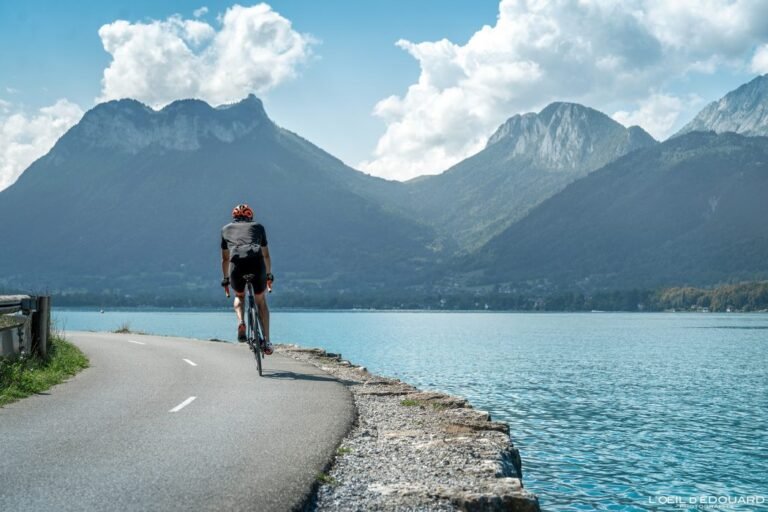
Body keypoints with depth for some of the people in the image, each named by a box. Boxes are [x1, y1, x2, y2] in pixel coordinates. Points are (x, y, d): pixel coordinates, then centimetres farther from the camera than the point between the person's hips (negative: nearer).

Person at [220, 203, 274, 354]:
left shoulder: (226, 229, 29)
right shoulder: (258, 226, 29)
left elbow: (225, 258, 33)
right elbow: (266, 255, 37)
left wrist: (225, 278, 45)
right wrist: (269, 274, 50)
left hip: (237, 264, 0)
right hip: (257, 262, 0)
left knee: (239, 296, 30)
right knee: (261, 300, 21)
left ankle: (241, 322, 1)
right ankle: (267, 341, 12)